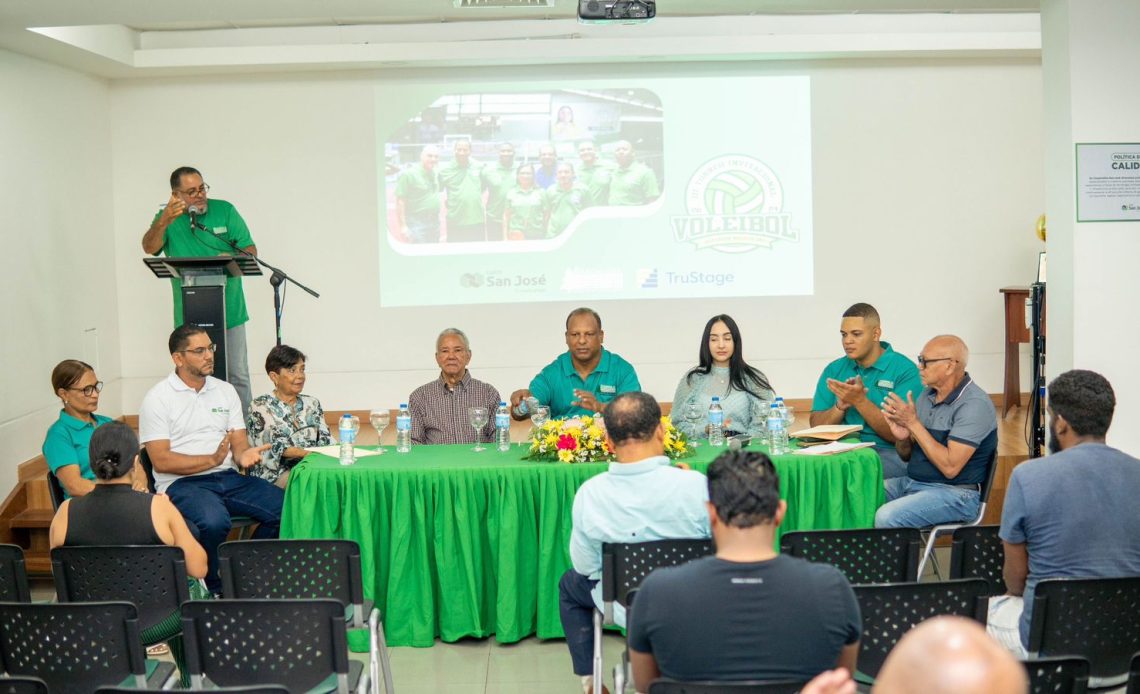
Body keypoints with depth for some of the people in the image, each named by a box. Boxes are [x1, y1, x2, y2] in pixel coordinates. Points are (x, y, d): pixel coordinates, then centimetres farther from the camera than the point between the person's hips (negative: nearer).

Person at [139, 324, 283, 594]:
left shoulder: (225, 391, 15)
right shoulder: (157, 399, -1)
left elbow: (239, 443, 11)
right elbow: (161, 461, -9)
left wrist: (245, 454, -14)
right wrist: (213, 459, -17)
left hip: (228, 477, 6)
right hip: (182, 483, -5)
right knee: (214, 522, -37)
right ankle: (215, 589, -10)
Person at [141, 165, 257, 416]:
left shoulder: (225, 210, 1)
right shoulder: (168, 218, 0)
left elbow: (251, 250, 2)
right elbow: (149, 248, -17)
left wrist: (233, 258, -22)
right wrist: (164, 221, -37)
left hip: (230, 312, 1)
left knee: (238, 375, 6)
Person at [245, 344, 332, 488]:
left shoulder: (312, 403, 20)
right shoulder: (260, 407, 3)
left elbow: (325, 439, 12)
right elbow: (269, 449, -7)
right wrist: (304, 453, -23)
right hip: (276, 474, -5)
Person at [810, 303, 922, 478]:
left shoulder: (905, 370, -3)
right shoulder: (833, 370, 13)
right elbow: (816, 425, 7)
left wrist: (860, 401, -19)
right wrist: (840, 406, -12)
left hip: (887, 452, -4)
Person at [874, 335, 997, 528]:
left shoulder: (974, 404, -15)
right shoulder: (927, 396, 9)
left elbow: (950, 467, -23)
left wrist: (913, 423, -20)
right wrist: (902, 438, -8)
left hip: (955, 493, -8)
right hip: (912, 482, 8)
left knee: (887, 517, -29)